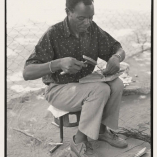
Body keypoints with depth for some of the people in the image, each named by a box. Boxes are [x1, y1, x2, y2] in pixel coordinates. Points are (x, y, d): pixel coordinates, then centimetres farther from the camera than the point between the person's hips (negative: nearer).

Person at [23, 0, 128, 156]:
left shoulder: (93, 29, -8)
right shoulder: (53, 34, -23)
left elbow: (119, 49, 3)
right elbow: (27, 73, -26)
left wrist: (116, 58, -23)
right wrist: (58, 63, -43)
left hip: (83, 84, 6)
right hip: (59, 89, -5)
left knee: (117, 84, -18)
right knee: (101, 90, -29)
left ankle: (102, 129, 1)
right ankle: (79, 141, -13)